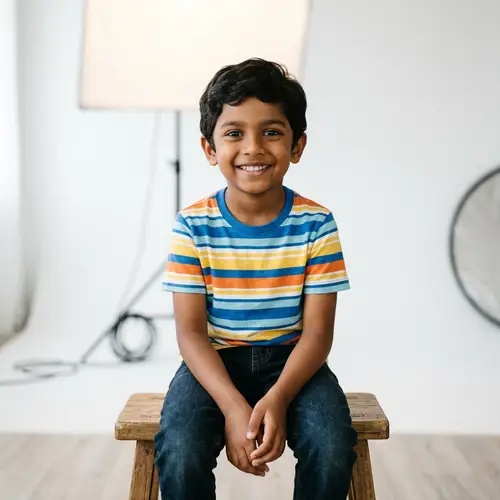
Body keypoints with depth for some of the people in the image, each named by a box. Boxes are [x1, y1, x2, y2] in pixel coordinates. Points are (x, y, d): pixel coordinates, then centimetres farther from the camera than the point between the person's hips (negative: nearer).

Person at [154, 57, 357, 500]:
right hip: (214, 362, 0)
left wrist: (277, 398, -25)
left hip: (291, 359, 1)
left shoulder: (316, 224, -9)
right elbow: (190, 330, -10)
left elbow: (317, 331, -8)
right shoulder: (193, 226, -9)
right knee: (179, 457, -26)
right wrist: (233, 407, -24)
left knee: (333, 452, -25)